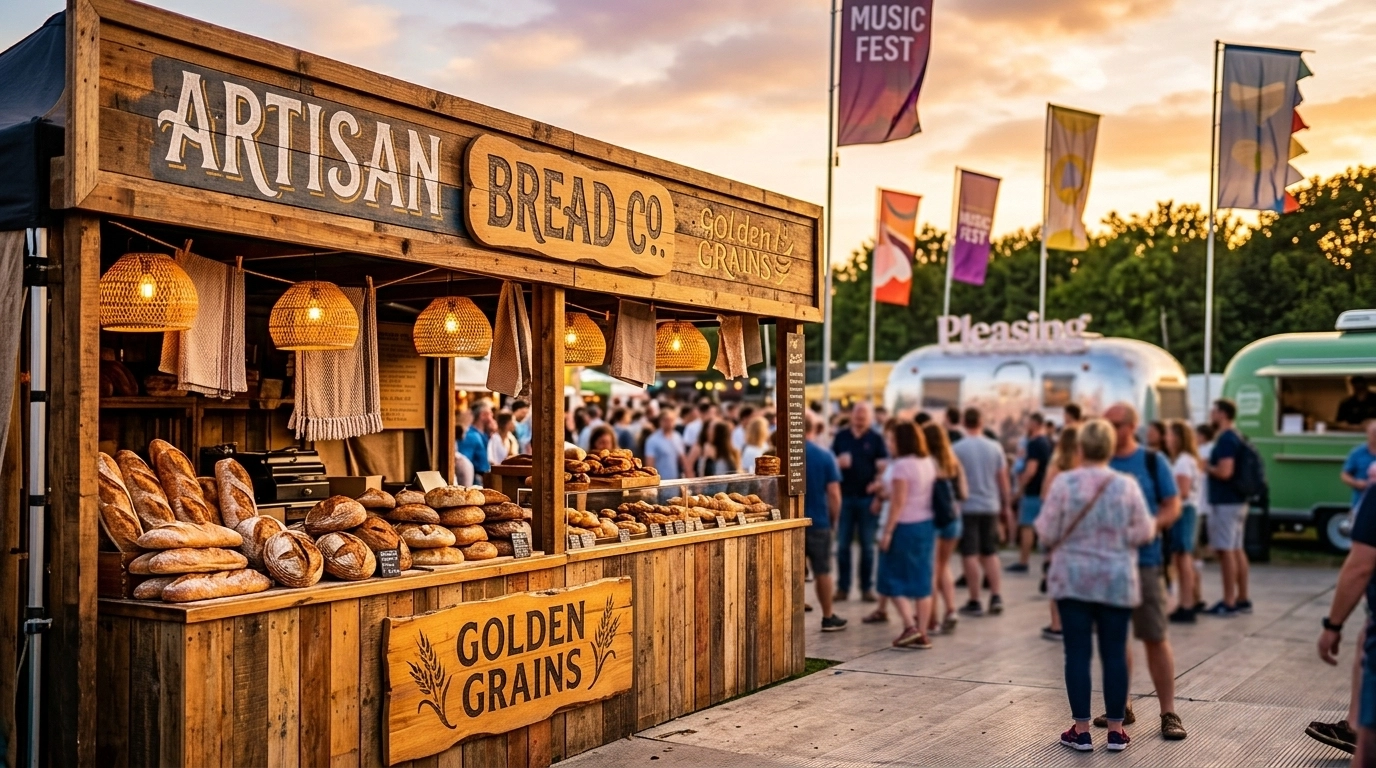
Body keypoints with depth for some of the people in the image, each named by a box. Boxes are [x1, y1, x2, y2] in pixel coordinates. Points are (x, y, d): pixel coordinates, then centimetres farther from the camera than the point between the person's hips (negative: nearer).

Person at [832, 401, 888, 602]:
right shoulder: (841, 437, 7)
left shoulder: (876, 439, 2)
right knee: (843, 544, 5)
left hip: (867, 496, -1)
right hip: (845, 495, 2)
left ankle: (867, 587, 13)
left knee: (867, 545, 5)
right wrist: (838, 462, -13)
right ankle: (843, 586, 12)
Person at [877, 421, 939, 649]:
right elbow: (926, 494, 10)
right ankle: (921, 634, 11)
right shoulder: (929, 463, 9)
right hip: (926, 525, 8)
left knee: (893, 578, 3)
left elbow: (899, 502, -18)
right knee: (921, 580, 9)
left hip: (905, 526, -8)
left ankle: (910, 626, -6)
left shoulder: (902, 466, -15)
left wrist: (887, 531, -16)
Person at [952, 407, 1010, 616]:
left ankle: (975, 602, 5)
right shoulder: (995, 447, 0)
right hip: (990, 506, 3)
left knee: (970, 554, 2)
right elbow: (1003, 478, 4)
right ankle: (995, 597, 7)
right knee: (990, 552, 15)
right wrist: (1005, 504, 16)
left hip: (966, 507, -3)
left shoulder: (957, 448, -9)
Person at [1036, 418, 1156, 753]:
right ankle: (1115, 730, 14)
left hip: (1072, 580, -1)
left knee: (1078, 653, 3)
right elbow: (1142, 533, -1)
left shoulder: (1063, 482, -9)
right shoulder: (1127, 486, -5)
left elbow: (1047, 532, -6)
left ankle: (1081, 730, 8)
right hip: (1117, 582, 1)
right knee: (1114, 653, 7)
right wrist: (1153, 524, 19)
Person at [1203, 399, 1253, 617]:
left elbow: (1224, 472, -26)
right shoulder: (1235, 437, 14)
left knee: (1225, 551, -7)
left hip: (1225, 503, -10)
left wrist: (1205, 467, -11)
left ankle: (1229, 603, -4)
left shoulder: (1225, 440, -17)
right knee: (1236, 550, 14)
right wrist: (1209, 465, 15)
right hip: (1237, 501, 10)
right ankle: (1242, 599, 20)